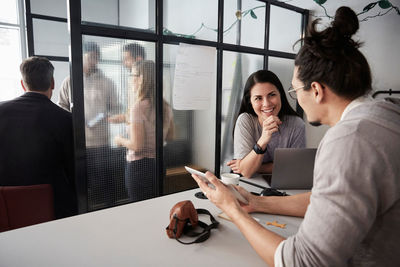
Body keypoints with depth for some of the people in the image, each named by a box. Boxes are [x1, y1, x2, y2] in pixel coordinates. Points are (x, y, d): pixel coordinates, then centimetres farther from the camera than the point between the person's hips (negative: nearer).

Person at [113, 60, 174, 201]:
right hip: (159, 164, 7)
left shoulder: (138, 107, -18)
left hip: (139, 165, -7)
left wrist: (120, 140, -1)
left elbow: (137, 145, -21)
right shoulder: (166, 106, 2)